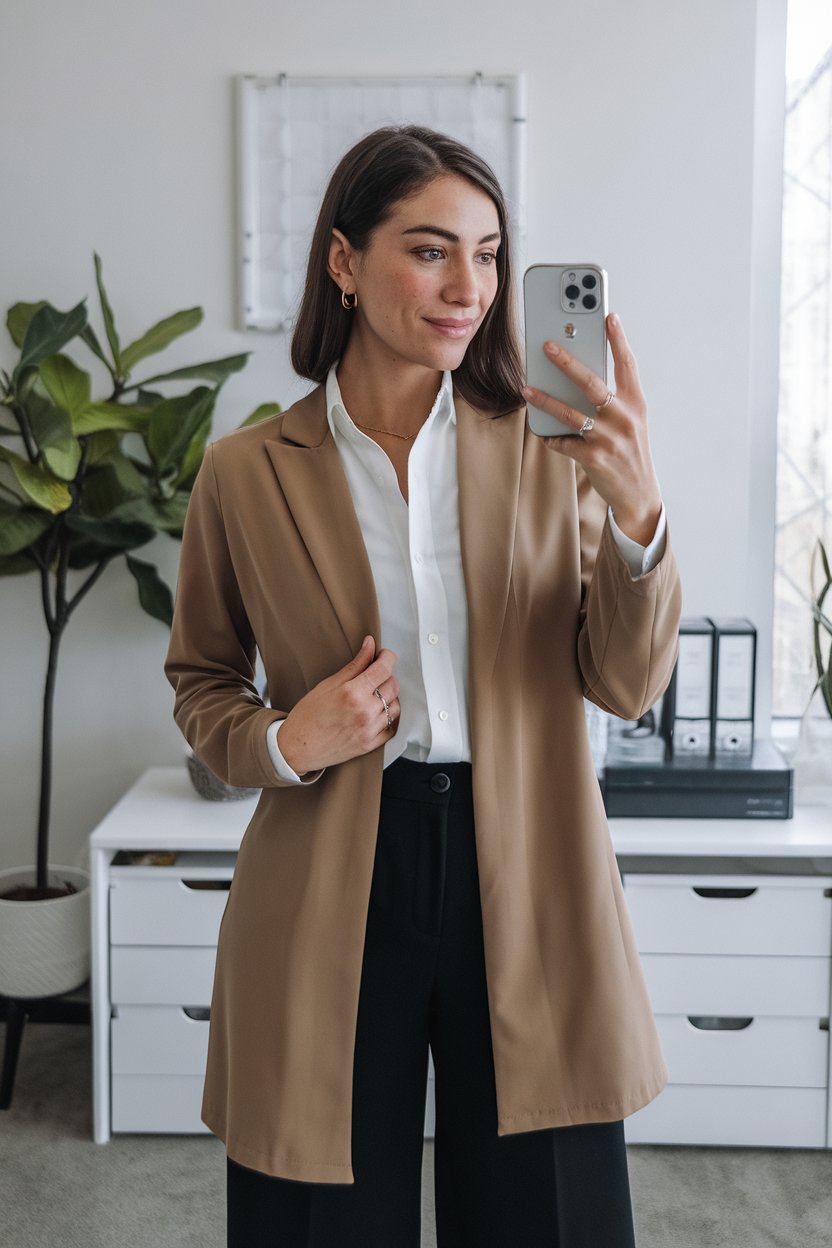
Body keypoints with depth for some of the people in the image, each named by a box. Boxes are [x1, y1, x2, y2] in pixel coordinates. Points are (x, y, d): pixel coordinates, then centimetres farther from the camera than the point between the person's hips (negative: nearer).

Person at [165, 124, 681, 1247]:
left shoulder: (548, 453, 0)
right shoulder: (247, 473, -1)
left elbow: (627, 686, -5)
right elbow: (200, 683, 11)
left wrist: (636, 511, -22)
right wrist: (283, 744, -10)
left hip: (529, 889, 1)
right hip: (328, 898, 0)